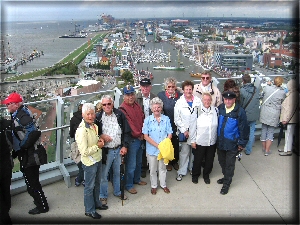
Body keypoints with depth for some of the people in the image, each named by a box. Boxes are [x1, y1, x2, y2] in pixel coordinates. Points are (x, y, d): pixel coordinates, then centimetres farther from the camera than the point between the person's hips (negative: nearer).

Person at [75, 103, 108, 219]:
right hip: (90, 162, -9)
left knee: (97, 184, 24)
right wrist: (97, 146, -17)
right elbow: (84, 152, -27)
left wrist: (100, 140, 1)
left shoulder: (94, 125, 3)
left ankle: (96, 203, 43)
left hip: (98, 159, 9)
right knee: (90, 186, 8)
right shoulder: (82, 131, -26)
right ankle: (89, 210, 25)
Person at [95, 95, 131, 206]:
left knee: (118, 172, 19)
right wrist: (101, 136, -17)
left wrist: (125, 146, -2)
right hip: (105, 150, -3)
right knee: (103, 174, 8)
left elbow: (127, 131, 3)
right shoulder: (98, 117, -9)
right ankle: (103, 195, 29)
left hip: (119, 149, 3)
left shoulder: (120, 114, -2)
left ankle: (118, 192, 40)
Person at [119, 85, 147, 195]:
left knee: (139, 161, 22)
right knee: (131, 164, 0)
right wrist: (139, 135, -11)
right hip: (132, 140, -8)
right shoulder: (122, 109, -17)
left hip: (140, 139, 8)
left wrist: (143, 133, 2)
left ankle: (137, 179, 40)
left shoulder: (137, 105, 9)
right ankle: (128, 185, 16)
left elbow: (143, 119, 14)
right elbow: (128, 125, -20)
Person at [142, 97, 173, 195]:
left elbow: (170, 134, -1)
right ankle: (153, 186, 31)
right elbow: (145, 136, -10)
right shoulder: (148, 120, -6)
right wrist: (157, 145, -18)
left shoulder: (166, 119, 0)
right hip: (152, 149, -1)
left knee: (163, 168, 17)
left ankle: (163, 185, 35)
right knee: (153, 169, 13)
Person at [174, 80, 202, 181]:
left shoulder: (198, 101, 0)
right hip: (184, 131, -2)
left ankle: (192, 167, 32)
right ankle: (181, 172, 15)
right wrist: (184, 130, -7)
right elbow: (177, 119, -3)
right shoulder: (179, 102, -4)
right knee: (184, 152, 2)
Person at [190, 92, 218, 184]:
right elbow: (193, 127, -10)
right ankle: (195, 175, 39)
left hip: (212, 142, 3)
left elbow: (219, 124, 5)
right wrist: (193, 140, -8)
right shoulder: (197, 111, -15)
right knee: (197, 160, 15)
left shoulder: (215, 110, -5)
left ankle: (206, 175, 42)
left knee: (209, 160, 18)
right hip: (199, 142, -3)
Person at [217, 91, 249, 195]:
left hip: (232, 144, -5)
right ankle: (226, 177, 44)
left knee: (229, 164, 10)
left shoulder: (240, 112, -17)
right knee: (222, 161, 21)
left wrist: (241, 143, -8)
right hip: (220, 142, 5)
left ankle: (226, 184, 26)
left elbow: (243, 128, -11)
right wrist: (216, 138, 9)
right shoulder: (220, 108, -4)